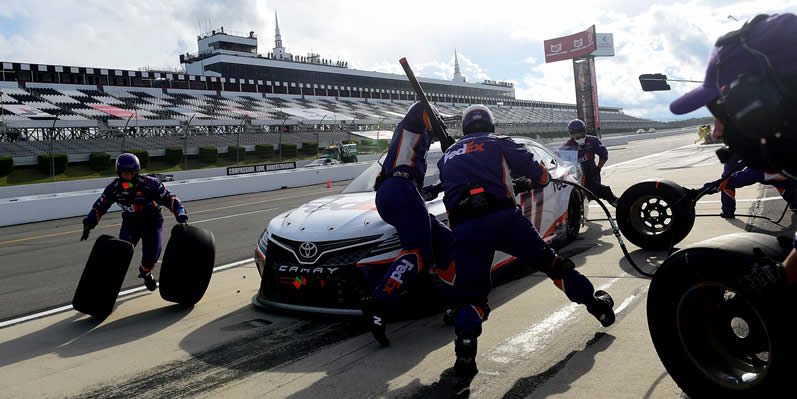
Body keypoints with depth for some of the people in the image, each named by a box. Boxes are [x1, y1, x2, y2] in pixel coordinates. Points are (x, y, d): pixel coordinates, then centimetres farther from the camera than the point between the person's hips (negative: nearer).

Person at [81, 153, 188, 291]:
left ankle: (145, 273, 31)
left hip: (152, 222, -2)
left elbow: (170, 199, -22)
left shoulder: (150, 184, -24)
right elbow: (99, 207, -1)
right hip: (130, 222, 2)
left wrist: (181, 217, -33)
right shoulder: (114, 188, -12)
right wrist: (88, 225, -6)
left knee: (151, 255, -4)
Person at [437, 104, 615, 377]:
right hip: (502, 218, -2)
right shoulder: (500, 144, 17)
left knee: (471, 295, 11)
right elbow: (539, 174, 14)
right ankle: (597, 305, 28)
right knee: (550, 262, 17)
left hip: (463, 229, 2)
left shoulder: (448, 157, 27)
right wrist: (540, 181, 37)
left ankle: (465, 353, -9)